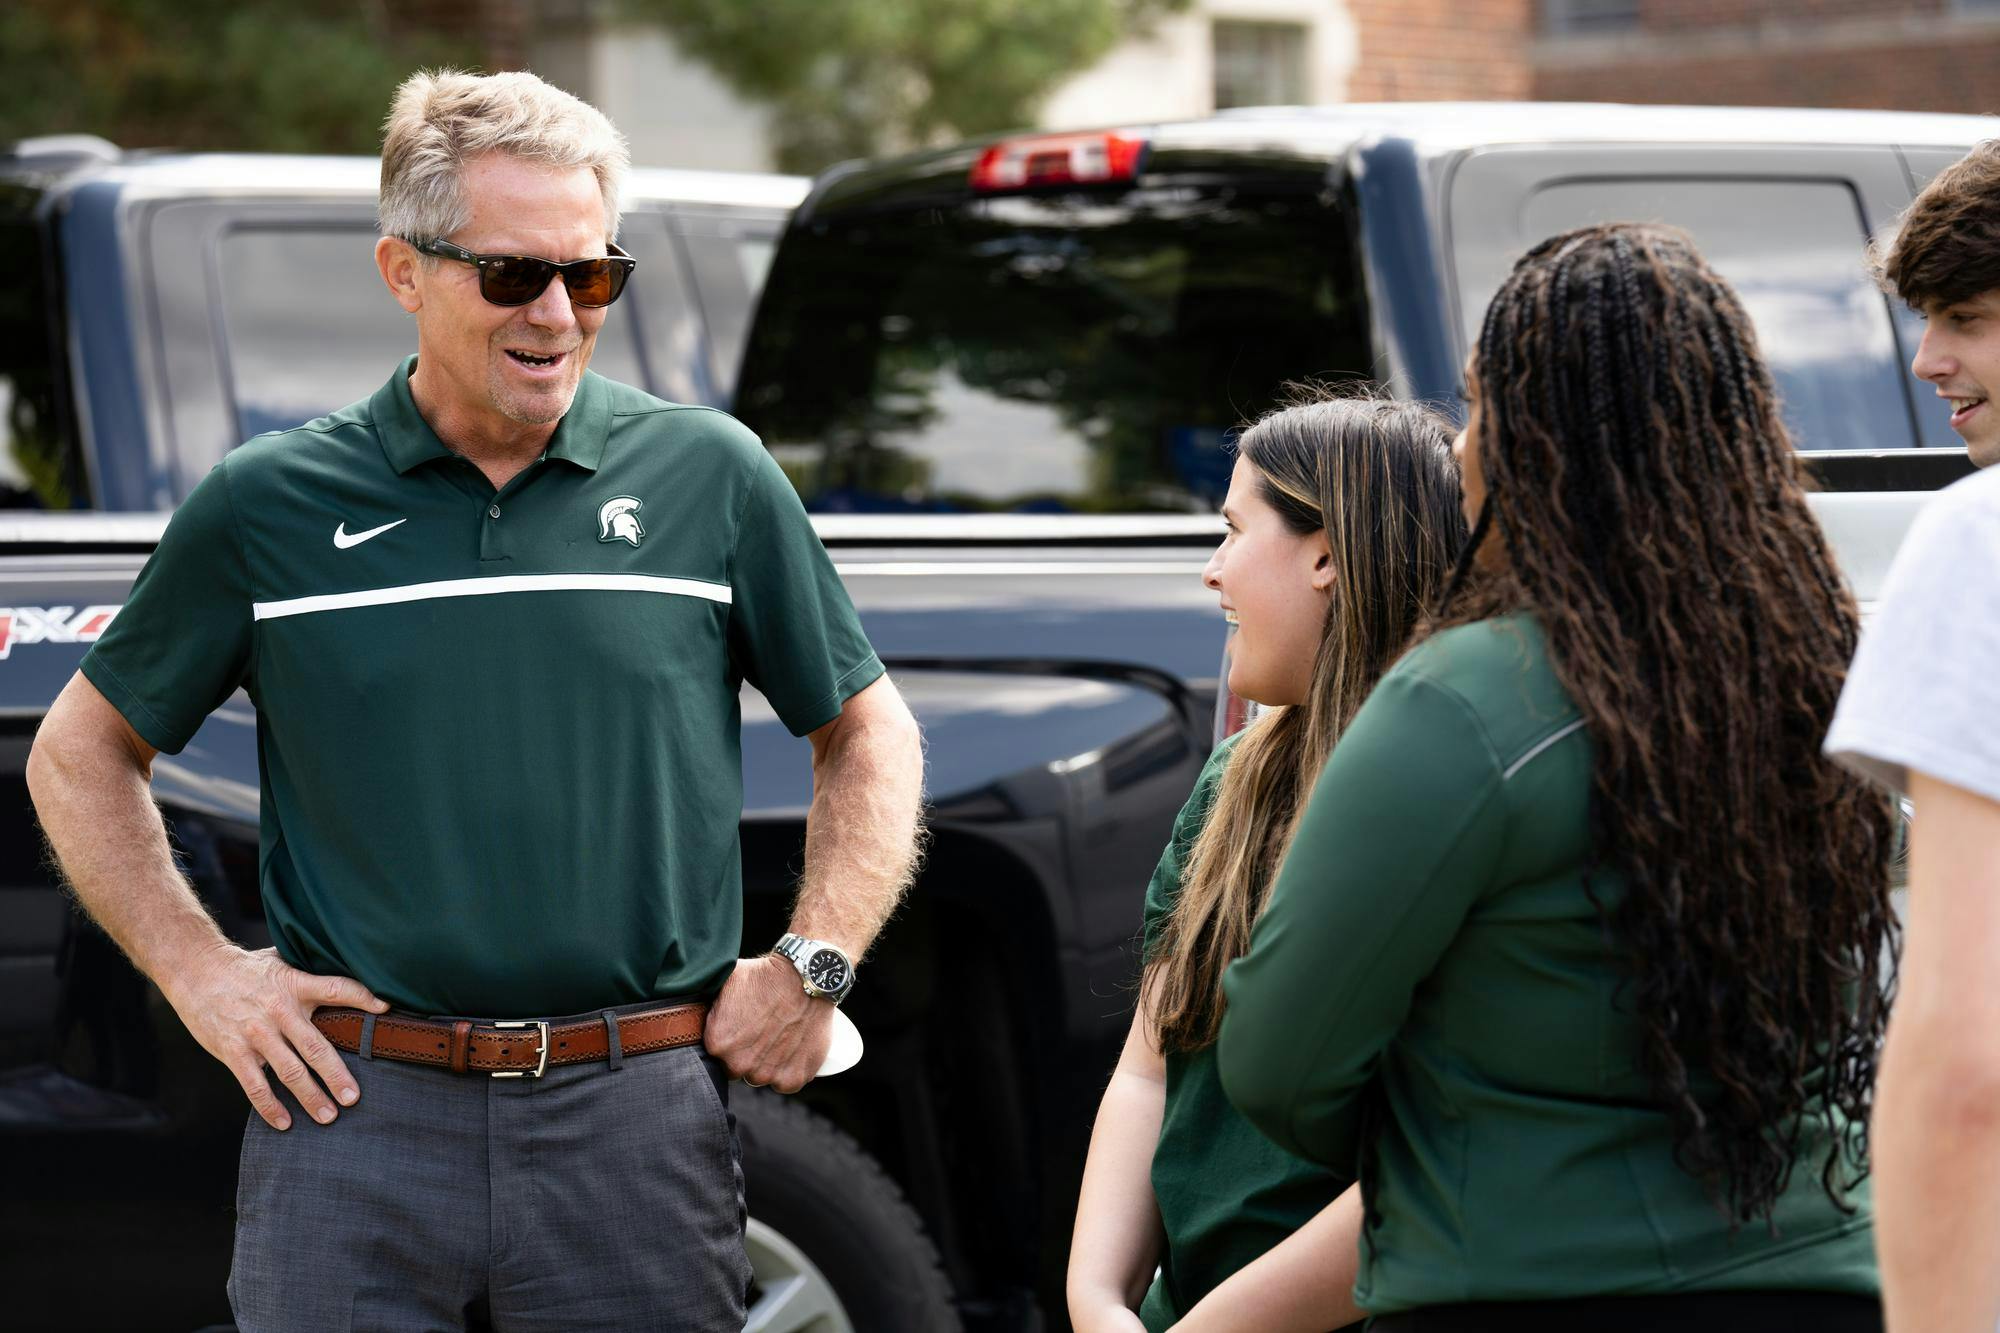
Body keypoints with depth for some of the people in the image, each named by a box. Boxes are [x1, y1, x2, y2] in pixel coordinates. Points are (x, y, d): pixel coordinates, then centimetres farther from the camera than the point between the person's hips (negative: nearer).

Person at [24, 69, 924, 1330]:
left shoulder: (710, 477, 5)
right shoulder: (270, 506, 4)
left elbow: (869, 736, 15)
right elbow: (81, 753, 15)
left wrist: (815, 967, 4)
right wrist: (198, 969, 4)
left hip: (636, 1120, 1)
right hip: (354, 1109, 0)